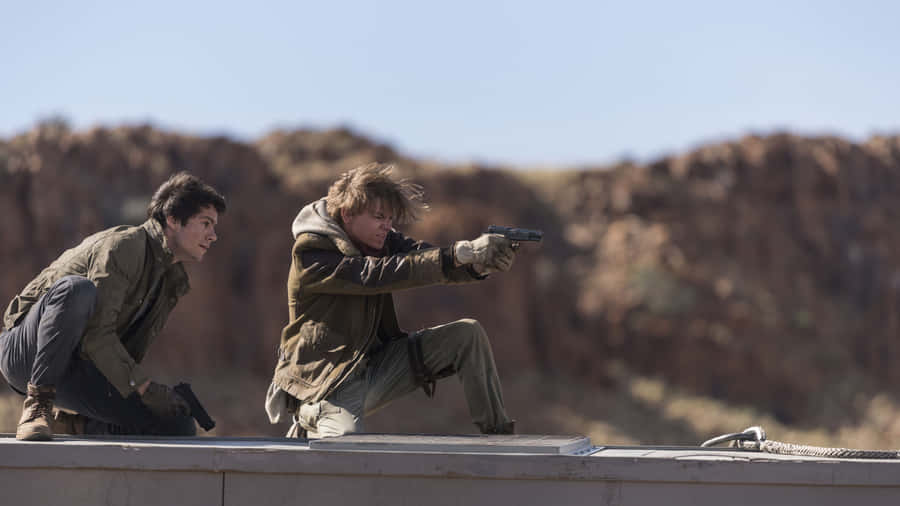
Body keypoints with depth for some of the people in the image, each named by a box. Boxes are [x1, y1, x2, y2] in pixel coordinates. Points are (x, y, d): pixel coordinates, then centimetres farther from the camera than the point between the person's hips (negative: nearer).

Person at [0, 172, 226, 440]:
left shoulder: (174, 281, 14)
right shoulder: (123, 246, -15)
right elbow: (96, 333, -23)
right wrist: (143, 387, -26)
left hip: (76, 375, 7)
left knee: (180, 427, -11)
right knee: (76, 288, -40)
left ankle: (74, 424, 0)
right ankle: (37, 405, -33)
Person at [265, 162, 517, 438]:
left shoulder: (380, 240, 5)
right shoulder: (311, 255, -19)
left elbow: (424, 255, -9)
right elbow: (376, 275, -31)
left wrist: (481, 261, -31)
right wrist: (458, 254, -38)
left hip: (376, 367, 7)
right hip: (328, 385, -7)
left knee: (468, 334, -6)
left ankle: (498, 433, 2)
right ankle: (307, 426, 4)